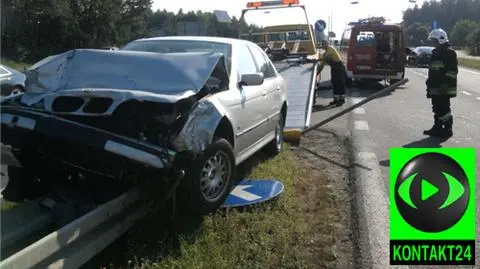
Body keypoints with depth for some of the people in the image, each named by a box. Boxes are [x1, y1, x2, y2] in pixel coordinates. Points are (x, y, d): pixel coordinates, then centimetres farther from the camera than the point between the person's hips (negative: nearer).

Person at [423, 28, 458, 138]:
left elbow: (452, 71, -17)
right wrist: (429, 83, 24)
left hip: (443, 89, -9)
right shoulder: (436, 52, 19)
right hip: (435, 88, 9)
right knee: (437, 108, 13)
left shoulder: (449, 52, -10)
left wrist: (445, 84, -23)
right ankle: (437, 127, 21)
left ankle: (447, 129, 3)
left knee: (444, 109, -6)